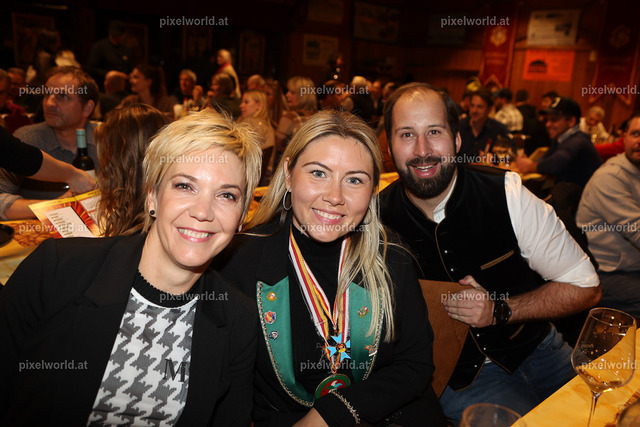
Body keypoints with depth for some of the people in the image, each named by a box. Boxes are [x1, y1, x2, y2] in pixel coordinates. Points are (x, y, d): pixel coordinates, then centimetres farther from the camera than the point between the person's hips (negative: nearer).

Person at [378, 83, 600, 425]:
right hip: (457, 375, -2)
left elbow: (584, 287, -6)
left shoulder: (506, 194, -15)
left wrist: (500, 309, -19)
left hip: (535, 350, 2)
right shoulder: (377, 220, -14)